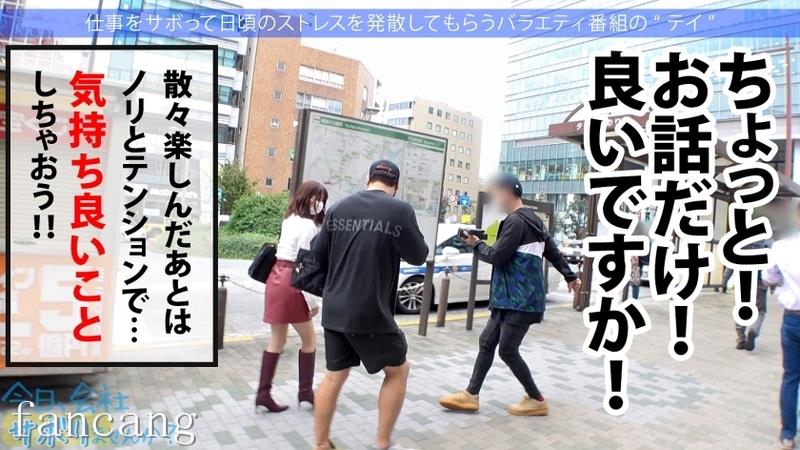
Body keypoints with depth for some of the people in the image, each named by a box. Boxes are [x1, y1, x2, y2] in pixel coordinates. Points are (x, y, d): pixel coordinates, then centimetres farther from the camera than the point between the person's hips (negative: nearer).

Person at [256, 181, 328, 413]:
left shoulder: (289, 220, 15)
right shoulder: (309, 226, -13)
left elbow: (291, 254, 12)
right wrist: (313, 300, -12)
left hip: (276, 277, 8)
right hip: (291, 283, -8)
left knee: (277, 341, 14)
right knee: (309, 340, 9)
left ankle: (263, 394, 16)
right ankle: (305, 392, 18)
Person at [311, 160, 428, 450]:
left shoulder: (338, 207, 4)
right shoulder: (400, 210, -9)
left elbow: (318, 255, 11)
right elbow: (418, 256, 0)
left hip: (334, 310, 5)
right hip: (371, 314, -5)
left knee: (334, 376, 17)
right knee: (398, 371, 16)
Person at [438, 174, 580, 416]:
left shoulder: (516, 221, -16)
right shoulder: (532, 220, 16)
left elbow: (497, 256, -17)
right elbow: (553, 251, 21)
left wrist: (476, 244, 0)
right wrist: (570, 276, 27)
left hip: (521, 299, -10)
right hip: (511, 297, 10)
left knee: (508, 351, -1)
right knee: (486, 342, 10)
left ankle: (537, 400, 15)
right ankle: (471, 395, 15)